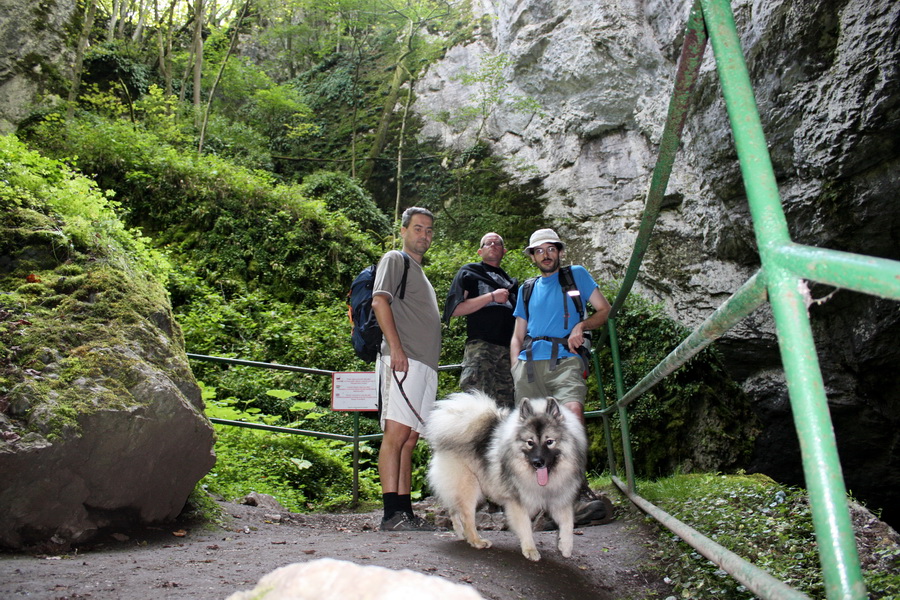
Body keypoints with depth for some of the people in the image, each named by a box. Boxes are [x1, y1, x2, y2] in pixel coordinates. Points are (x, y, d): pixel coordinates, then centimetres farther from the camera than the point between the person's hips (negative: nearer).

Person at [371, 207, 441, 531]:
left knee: (410, 438, 5)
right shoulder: (394, 259, 6)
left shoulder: (419, 272, 31)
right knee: (396, 433, -14)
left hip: (426, 365, 9)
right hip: (403, 360, -9)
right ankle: (392, 513, -16)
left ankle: (405, 511, 6)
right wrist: (396, 349, -19)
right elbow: (379, 301, -9)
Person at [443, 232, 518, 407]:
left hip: (508, 349, 5)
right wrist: (491, 297, -3)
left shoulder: (511, 282, 30)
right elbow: (454, 310, 1)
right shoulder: (469, 272, 15)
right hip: (480, 345, -5)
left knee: (505, 406, 0)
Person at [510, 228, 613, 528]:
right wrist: (516, 367, 8)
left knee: (573, 409, -29)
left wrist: (581, 325, -5)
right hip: (529, 362, 4)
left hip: (565, 360, -4)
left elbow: (604, 310, 15)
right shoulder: (527, 290, 27)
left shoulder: (576, 275, 18)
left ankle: (579, 492, -31)